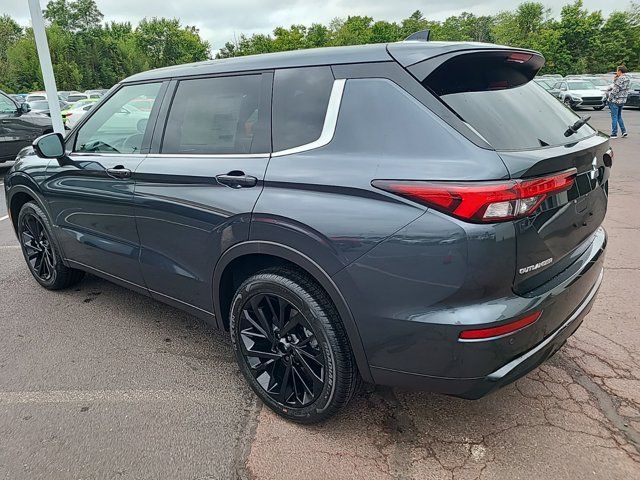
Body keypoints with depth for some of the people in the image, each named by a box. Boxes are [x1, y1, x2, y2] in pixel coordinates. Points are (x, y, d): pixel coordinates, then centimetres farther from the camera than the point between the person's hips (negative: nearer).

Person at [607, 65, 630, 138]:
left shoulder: (620, 79, -18)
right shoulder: (627, 78, 9)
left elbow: (615, 90, -19)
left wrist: (609, 97, -9)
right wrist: (616, 77, 9)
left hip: (615, 100, -9)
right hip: (622, 101, 9)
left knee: (614, 117, -2)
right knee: (619, 116, 20)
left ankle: (614, 134, 1)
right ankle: (624, 131, 17)